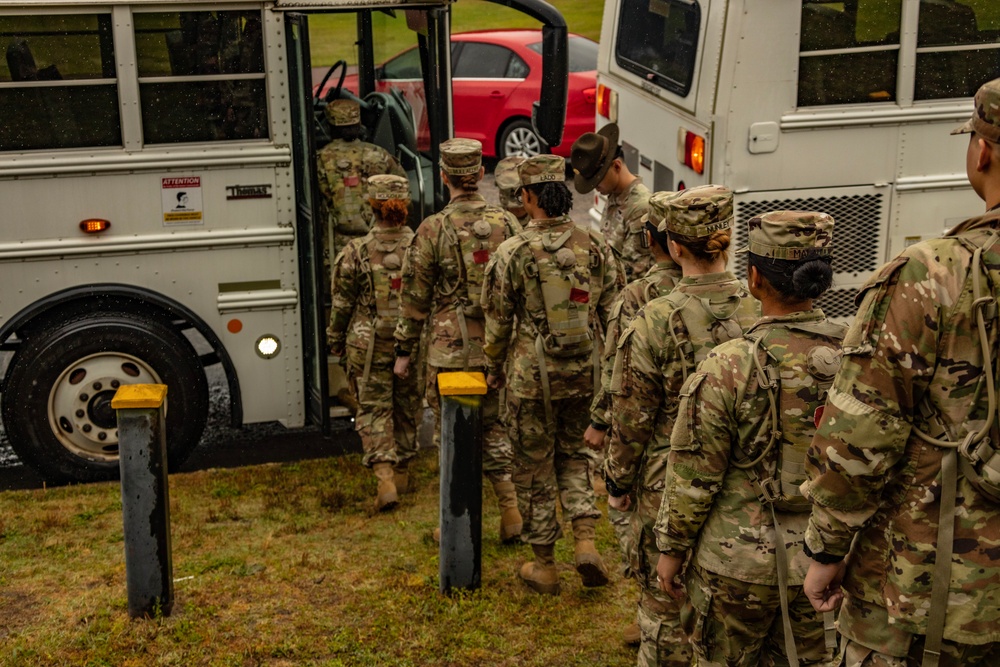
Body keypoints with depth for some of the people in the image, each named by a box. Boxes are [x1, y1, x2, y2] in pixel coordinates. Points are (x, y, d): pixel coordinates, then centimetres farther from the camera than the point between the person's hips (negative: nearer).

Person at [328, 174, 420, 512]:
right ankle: (401, 472, 31)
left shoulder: (356, 252, -11)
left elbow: (342, 303, -3)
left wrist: (336, 340, 12)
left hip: (369, 346, -2)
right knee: (407, 407, 17)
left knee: (374, 410, 4)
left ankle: (385, 478, -10)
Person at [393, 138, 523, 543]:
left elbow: (415, 297, -5)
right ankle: (510, 509, 11)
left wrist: (404, 351, 4)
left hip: (451, 349, -3)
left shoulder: (433, 229, -10)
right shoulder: (506, 223, 0)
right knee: (493, 428, 19)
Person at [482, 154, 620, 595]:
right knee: (574, 454, 22)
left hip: (532, 376, -3)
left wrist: (493, 369, 11)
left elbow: (498, 321, -4)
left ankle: (543, 566, 19)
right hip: (583, 374, 4)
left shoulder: (513, 253, -12)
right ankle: (585, 540, 5)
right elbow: (612, 314, 5)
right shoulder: (595, 248, -1)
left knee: (534, 468, 9)